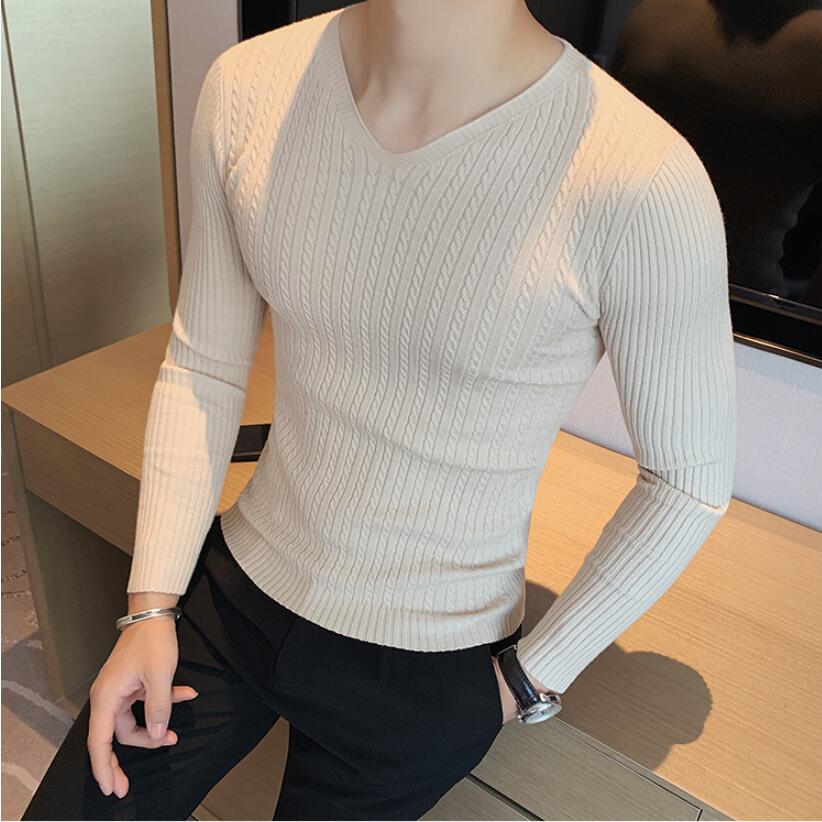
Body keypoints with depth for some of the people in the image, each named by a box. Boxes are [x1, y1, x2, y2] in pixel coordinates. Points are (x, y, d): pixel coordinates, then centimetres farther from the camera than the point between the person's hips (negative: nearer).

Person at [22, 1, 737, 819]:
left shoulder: (642, 182, -25)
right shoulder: (247, 86, -11)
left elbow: (690, 478, -11)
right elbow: (201, 370, -2)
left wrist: (532, 676, -5)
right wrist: (151, 604, -6)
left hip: (424, 671, -3)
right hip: (234, 590, 4)